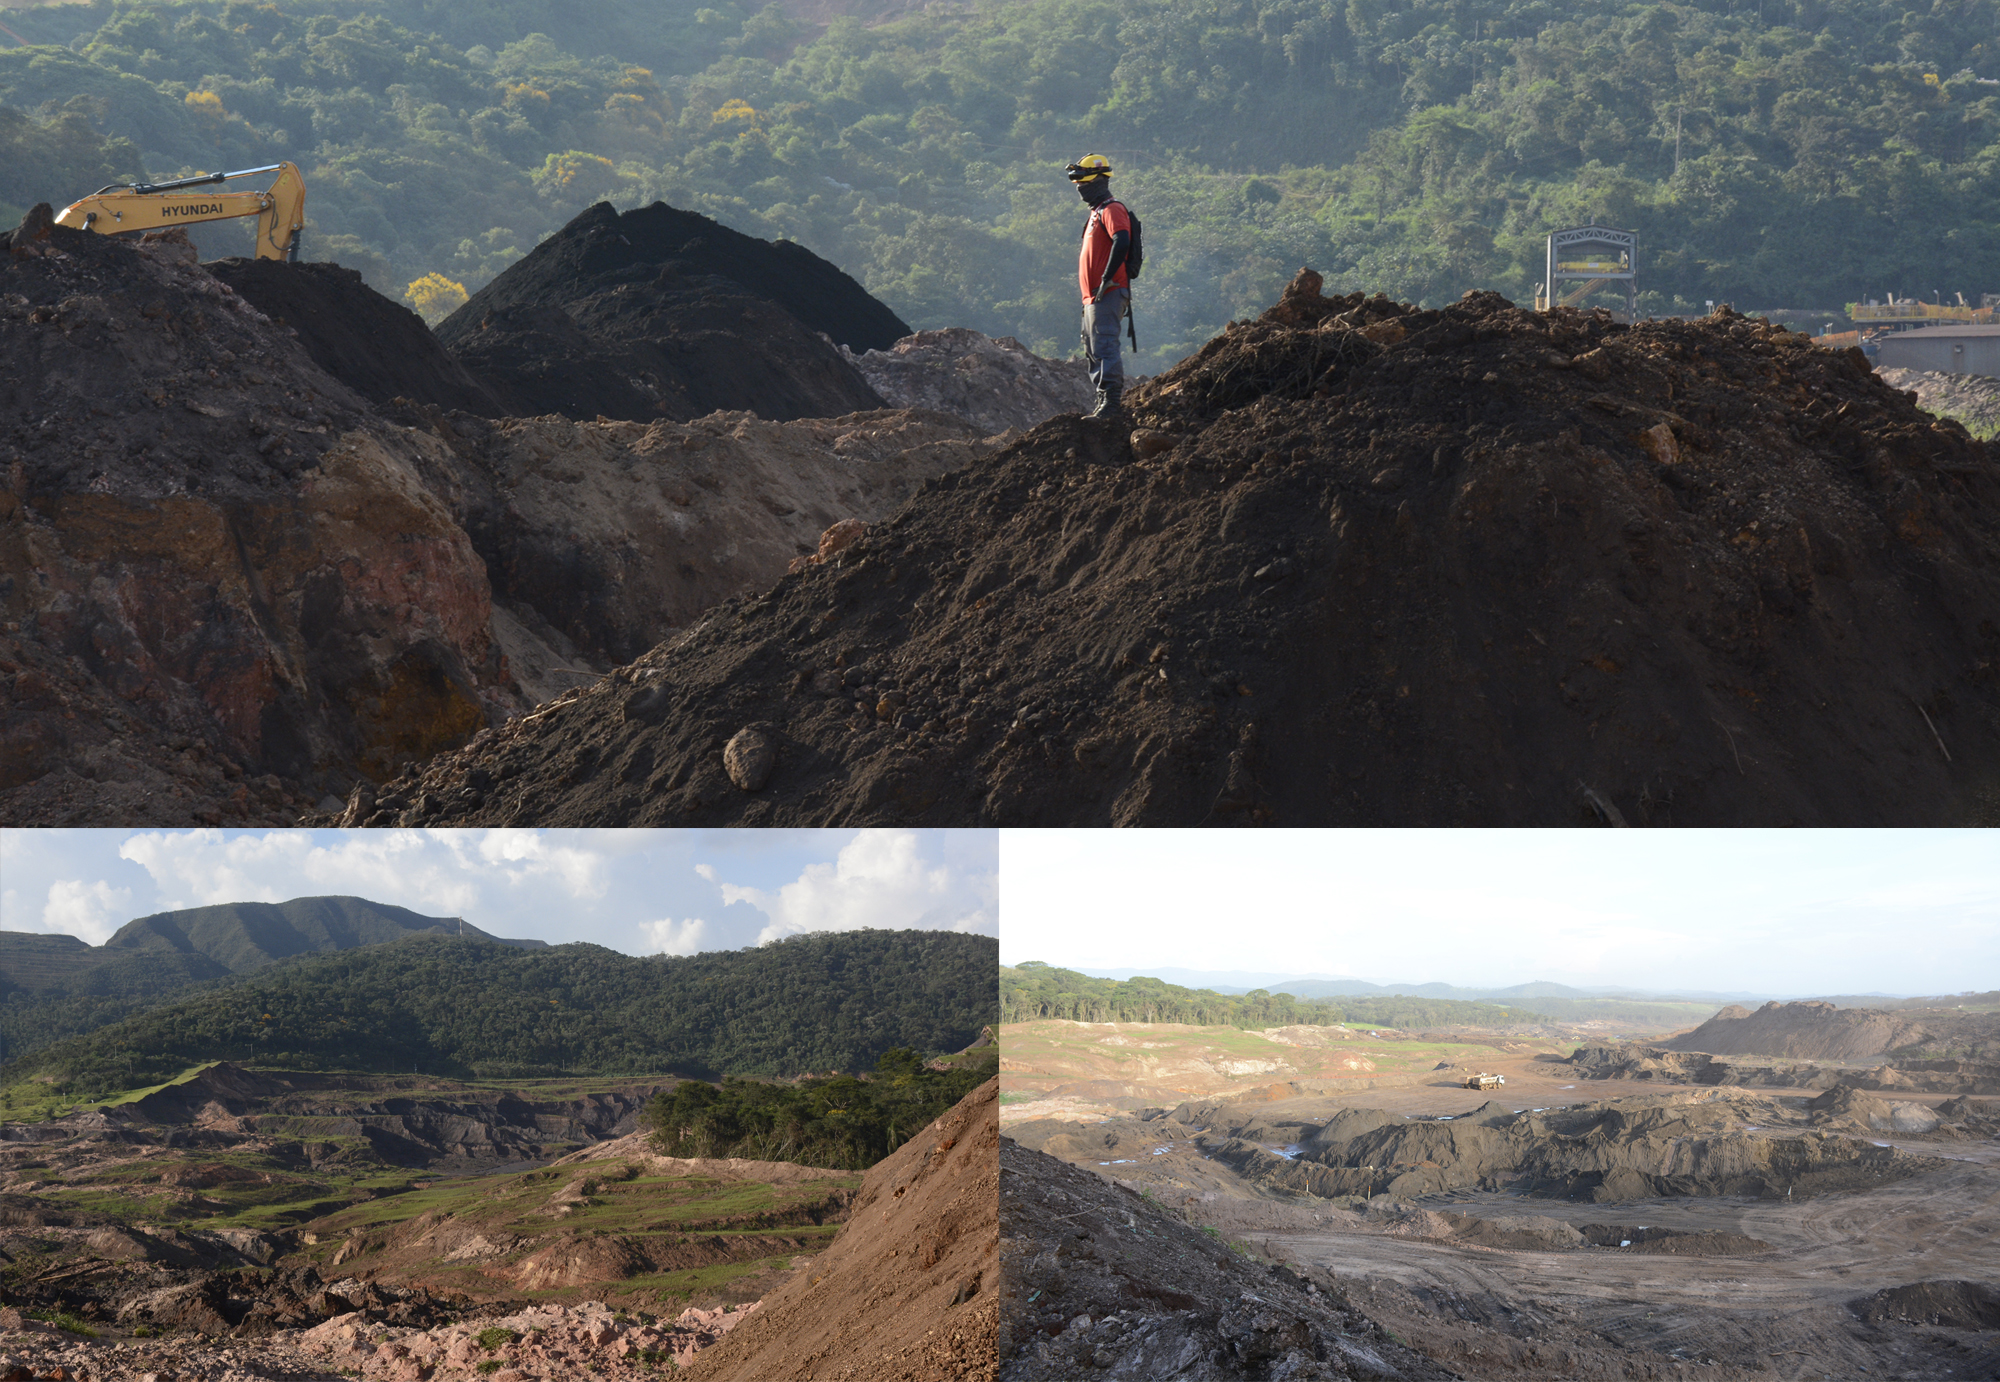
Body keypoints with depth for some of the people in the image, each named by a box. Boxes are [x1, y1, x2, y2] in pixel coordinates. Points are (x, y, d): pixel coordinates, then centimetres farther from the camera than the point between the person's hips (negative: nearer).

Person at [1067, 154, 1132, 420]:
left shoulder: (1111, 209, -9)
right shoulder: (1096, 212, 24)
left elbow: (1121, 242, -26)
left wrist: (1107, 279, -26)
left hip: (1107, 295, -11)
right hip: (1094, 297, 11)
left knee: (1104, 348, -15)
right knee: (1093, 352, 13)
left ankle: (1111, 404, -18)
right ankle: (1104, 404, 17)